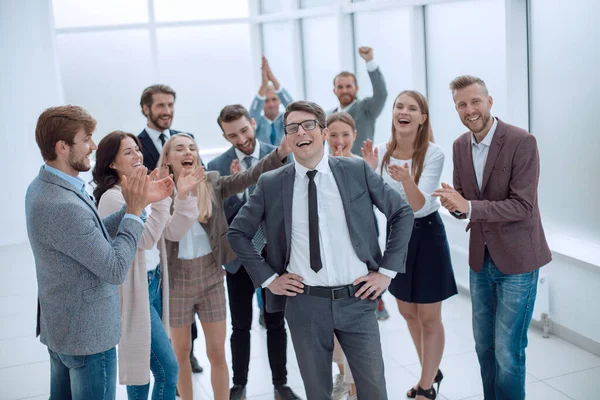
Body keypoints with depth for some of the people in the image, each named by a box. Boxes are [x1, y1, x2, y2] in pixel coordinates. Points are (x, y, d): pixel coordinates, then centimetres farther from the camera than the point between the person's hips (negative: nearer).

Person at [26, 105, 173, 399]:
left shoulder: (42, 187, 2)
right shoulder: (65, 206, -30)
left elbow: (96, 234, 5)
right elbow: (116, 269, -25)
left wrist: (139, 202, -1)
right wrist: (135, 210, -17)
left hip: (60, 328, 9)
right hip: (88, 336, -9)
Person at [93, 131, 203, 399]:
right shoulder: (113, 198, -17)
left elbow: (172, 232, 7)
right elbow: (144, 239, -24)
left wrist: (183, 197, -5)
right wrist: (161, 198, -24)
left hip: (153, 283, 8)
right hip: (135, 288, -8)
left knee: (142, 360, 17)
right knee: (167, 367, -6)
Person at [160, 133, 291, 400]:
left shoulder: (212, 183, -2)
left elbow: (250, 176, -16)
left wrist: (281, 152, -30)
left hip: (211, 277, 1)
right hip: (176, 280, -1)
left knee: (217, 353, 7)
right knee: (181, 354, 14)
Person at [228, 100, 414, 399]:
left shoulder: (357, 170, -1)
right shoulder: (271, 184, -1)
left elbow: (403, 213, 6)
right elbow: (237, 233, 9)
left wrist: (387, 270, 0)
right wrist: (267, 278, 1)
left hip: (357, 299, 0)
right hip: (304, 303, 0)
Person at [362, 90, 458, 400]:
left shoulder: (433, 153, -18)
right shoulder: (383, 152, -4)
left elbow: (421, 206, -25)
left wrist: (406, 179, -44)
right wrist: (370, 171, -21)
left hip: (426, 235, -6)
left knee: (429, 317, 6)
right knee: (407, 312, 18)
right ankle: (431, 373, 39)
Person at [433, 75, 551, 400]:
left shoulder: (521, 142, -16)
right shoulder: (460, 146, 4)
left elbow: (522, 206, -21)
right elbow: (463, 202, 8)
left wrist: (469, 206, -29)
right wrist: (455, 204, -15)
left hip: (516, 260, -6)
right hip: (480, 259, 6)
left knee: (507, 351, -2)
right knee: (484, 345, 16)